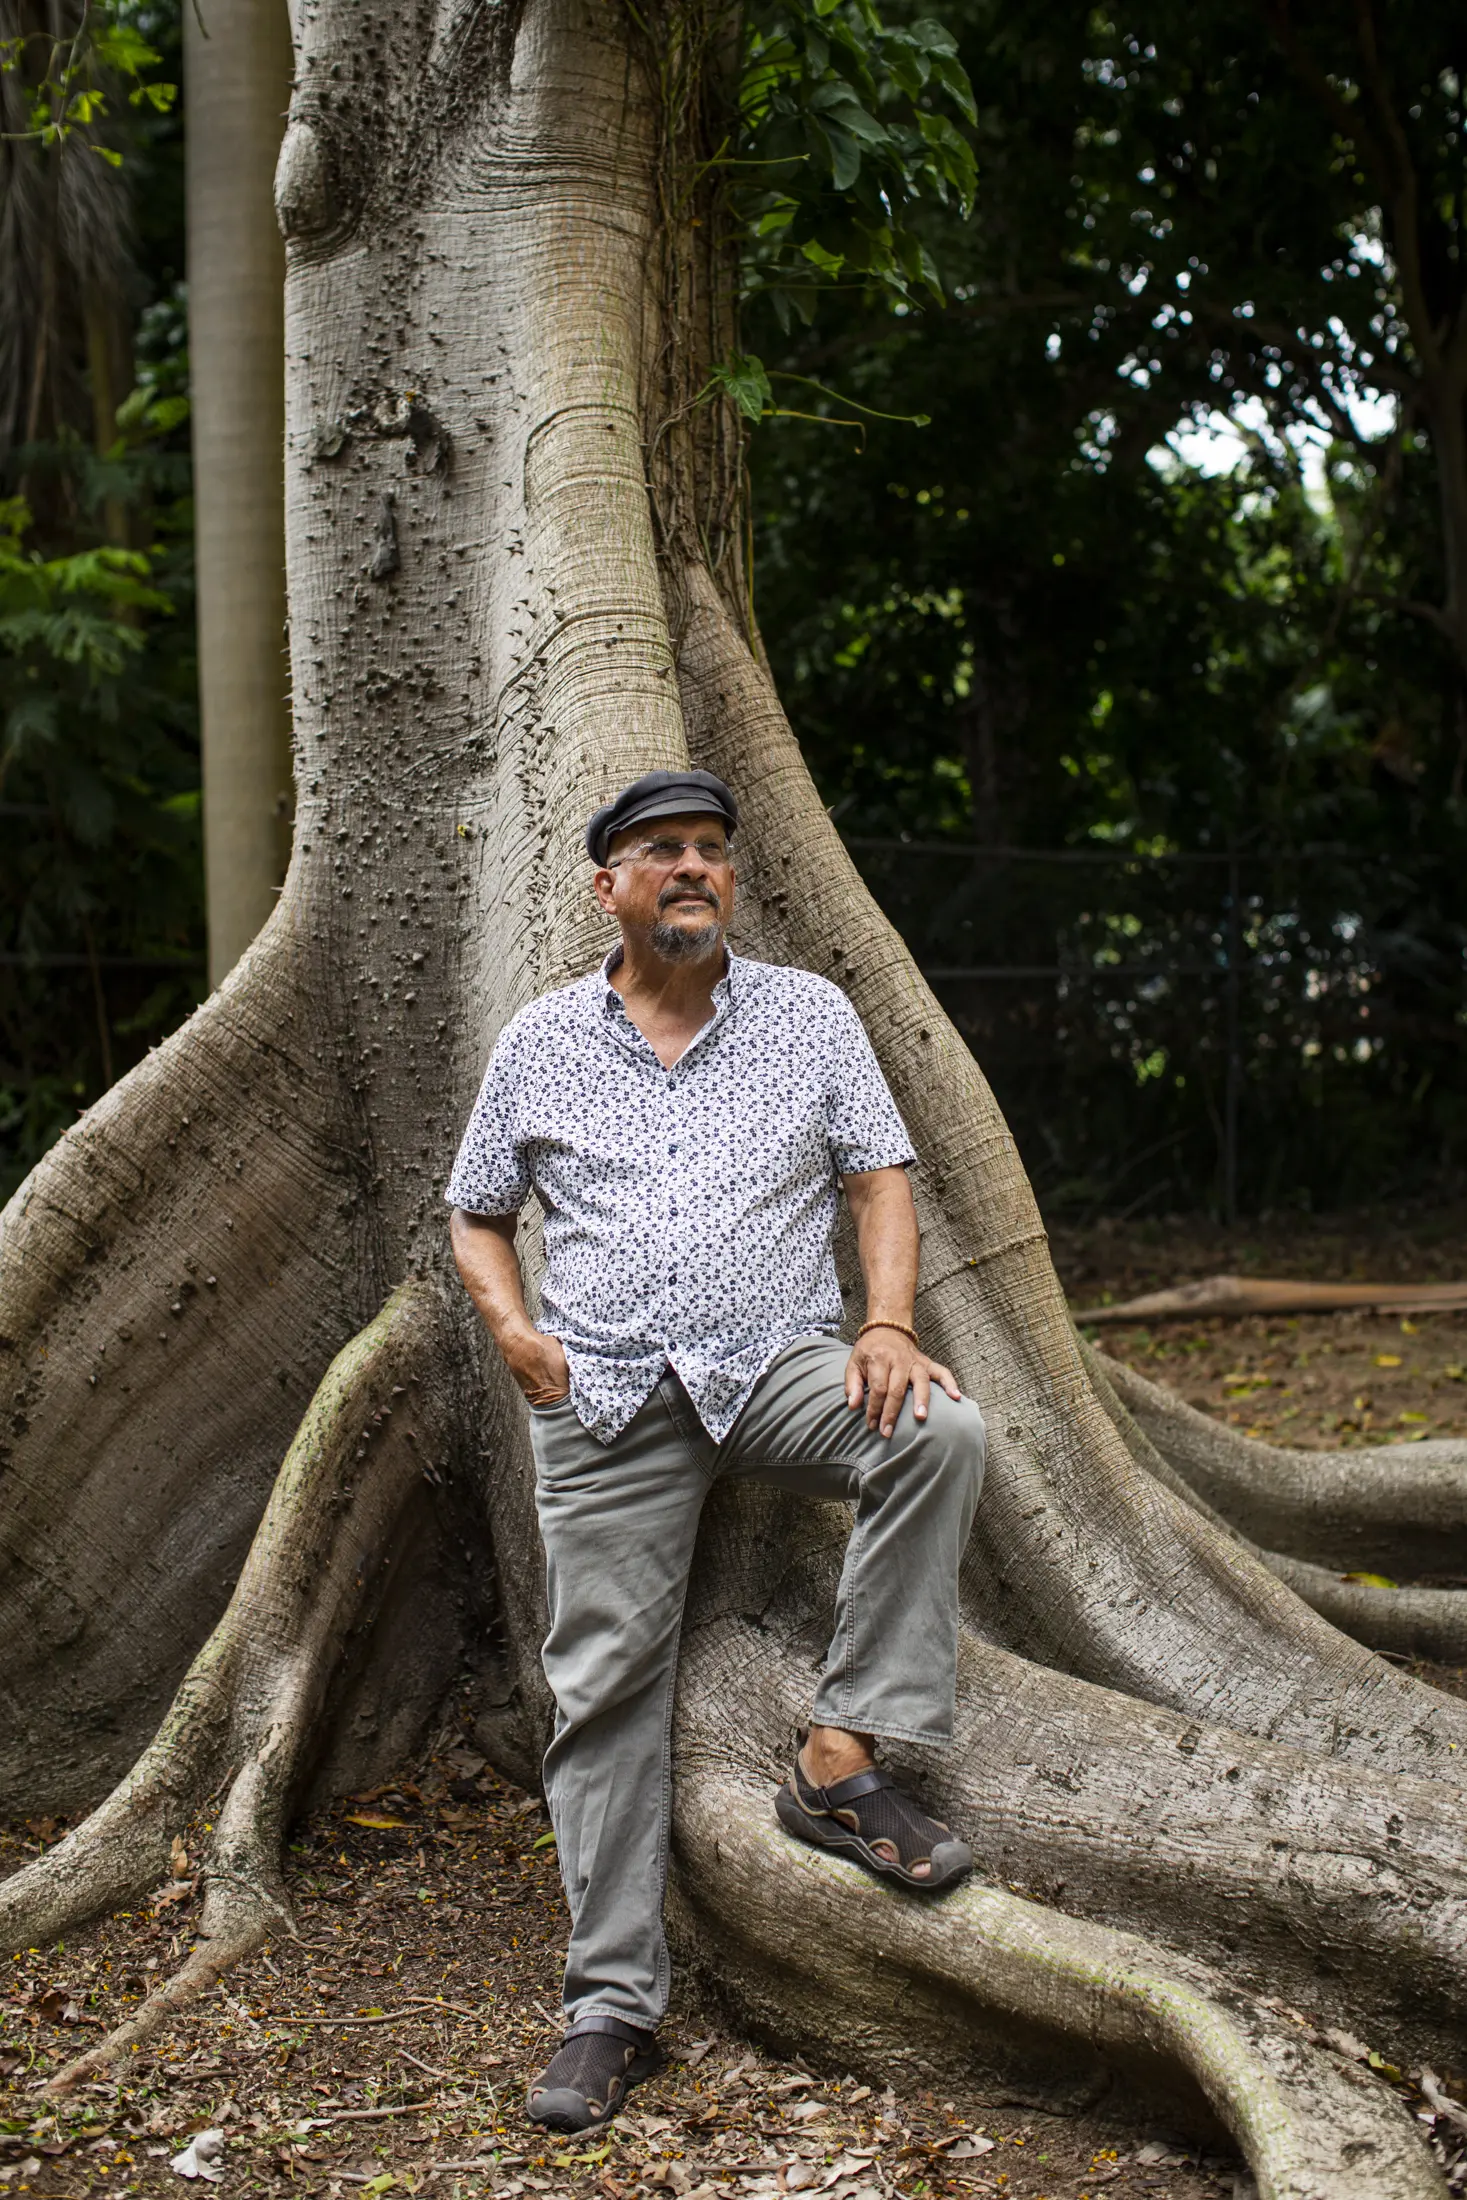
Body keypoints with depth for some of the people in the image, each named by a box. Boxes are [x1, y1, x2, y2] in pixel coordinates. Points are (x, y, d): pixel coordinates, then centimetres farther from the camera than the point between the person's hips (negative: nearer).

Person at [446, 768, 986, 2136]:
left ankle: (841, 1757, -21)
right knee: (607, 1679, -5)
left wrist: (889, 1326, -12)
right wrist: (513, 1329, -1)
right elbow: (475, 1217, 18)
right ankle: (611, 2001, 4)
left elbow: (880, 1179, 6)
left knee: (939, 1432, -29)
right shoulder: (539, 1046, 11)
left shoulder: (808, 1015, 9)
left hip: (778, 1367, 0)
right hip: (604, 1396, 0)